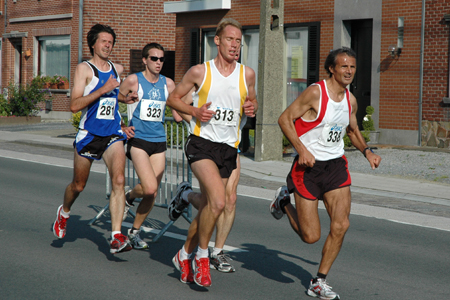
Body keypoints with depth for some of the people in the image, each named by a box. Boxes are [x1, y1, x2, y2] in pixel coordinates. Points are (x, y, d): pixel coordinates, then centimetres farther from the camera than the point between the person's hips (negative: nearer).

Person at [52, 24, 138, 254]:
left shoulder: (118, 69, 11)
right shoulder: (84, 69, -6)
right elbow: (74, 105, -18)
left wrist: (124, 98, 12)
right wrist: (103, 90, -24)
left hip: (113, 135, 3)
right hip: (89, 134, -3)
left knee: (118, 180, -17)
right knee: (78, 185, 13)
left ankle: (116, 237, -20)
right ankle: (64, 212, 46)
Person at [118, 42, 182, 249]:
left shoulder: (168, 84, 10)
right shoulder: (133, 81, -3)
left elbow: (178, 115, 15)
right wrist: (122, 128, -4)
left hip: (159, 142, 4)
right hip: (138, 140, -4)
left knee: (153, 193, 3)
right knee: (150, 188, -19)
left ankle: (135, 231, 22)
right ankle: (129, 196, 15)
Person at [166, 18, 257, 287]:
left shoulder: (247, 74, 6)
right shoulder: (199, 71, -4)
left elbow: (252, 101, 22)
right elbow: (173, 98, 6)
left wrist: (252, 108, -2)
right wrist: (195, 111, -12)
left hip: (228, 147, 5)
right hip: (201, 142, -5)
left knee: (209, 207, 11)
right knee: (218, 201, -23)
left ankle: (185, 255, 32)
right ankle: (202, 255, -2)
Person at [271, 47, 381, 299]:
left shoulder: (351, 100, 6)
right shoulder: (315, 93, -14)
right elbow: (285, 119, -12)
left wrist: (367, 151, 5)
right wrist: (302, 149, -22)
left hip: (336, 165, 6)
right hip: (309, 166, -5)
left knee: (341, 225, -8)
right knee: (311, 236, -2)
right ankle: (285, 200, 29)